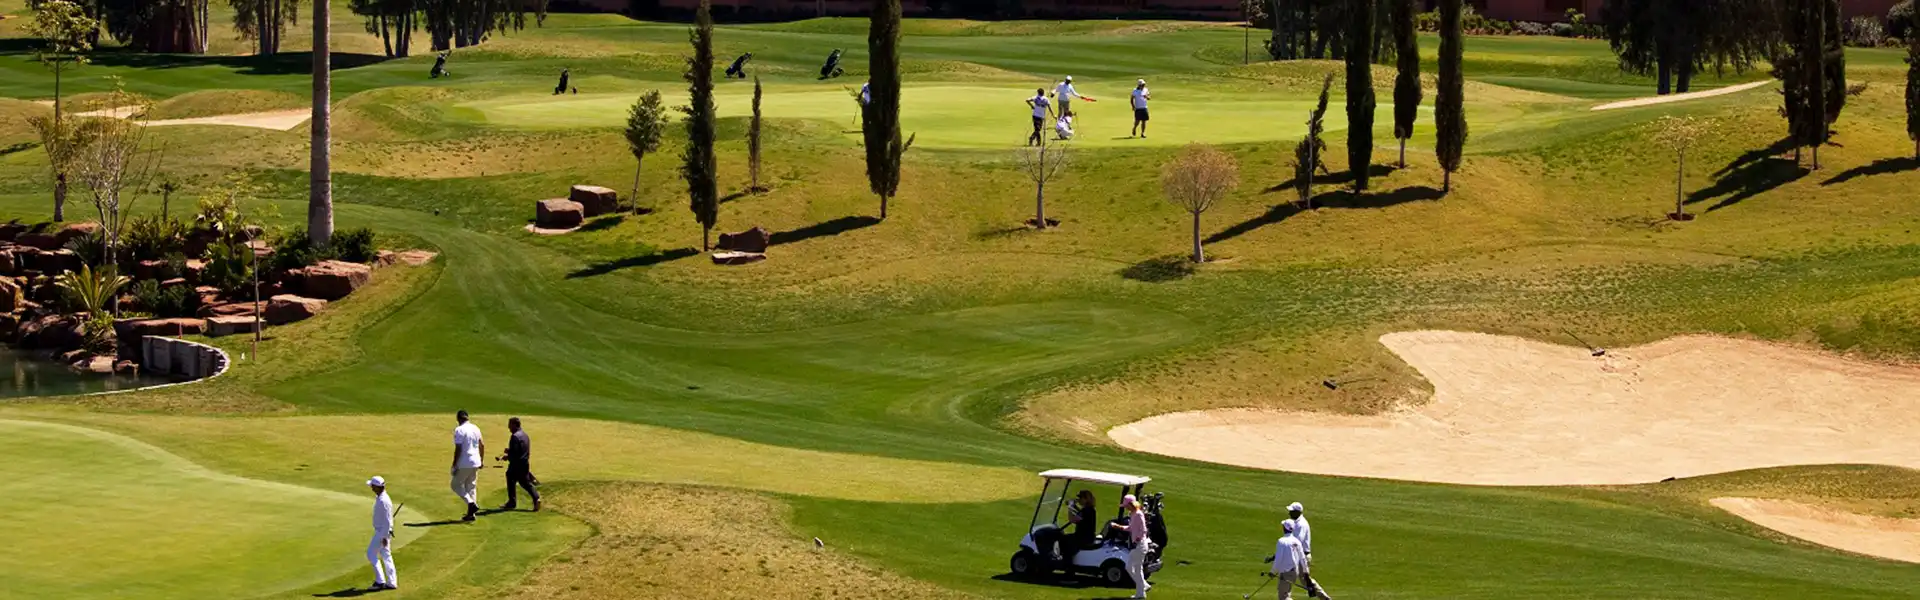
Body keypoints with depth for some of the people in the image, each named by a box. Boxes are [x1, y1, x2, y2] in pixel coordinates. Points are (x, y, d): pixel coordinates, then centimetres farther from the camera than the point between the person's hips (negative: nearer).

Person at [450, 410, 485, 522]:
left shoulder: (459, 430, -14)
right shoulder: (475, 428, 8)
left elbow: (458, 449, -18)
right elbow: (482, 445, 13)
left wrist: (454, 465, -12)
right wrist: (482, 460, 22)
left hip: (464, 464, -7)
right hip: (475, 462, 7)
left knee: (456, 484, 6)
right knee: (471, 486, 15)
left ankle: (471, 503, -13)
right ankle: (471, 513, 14)